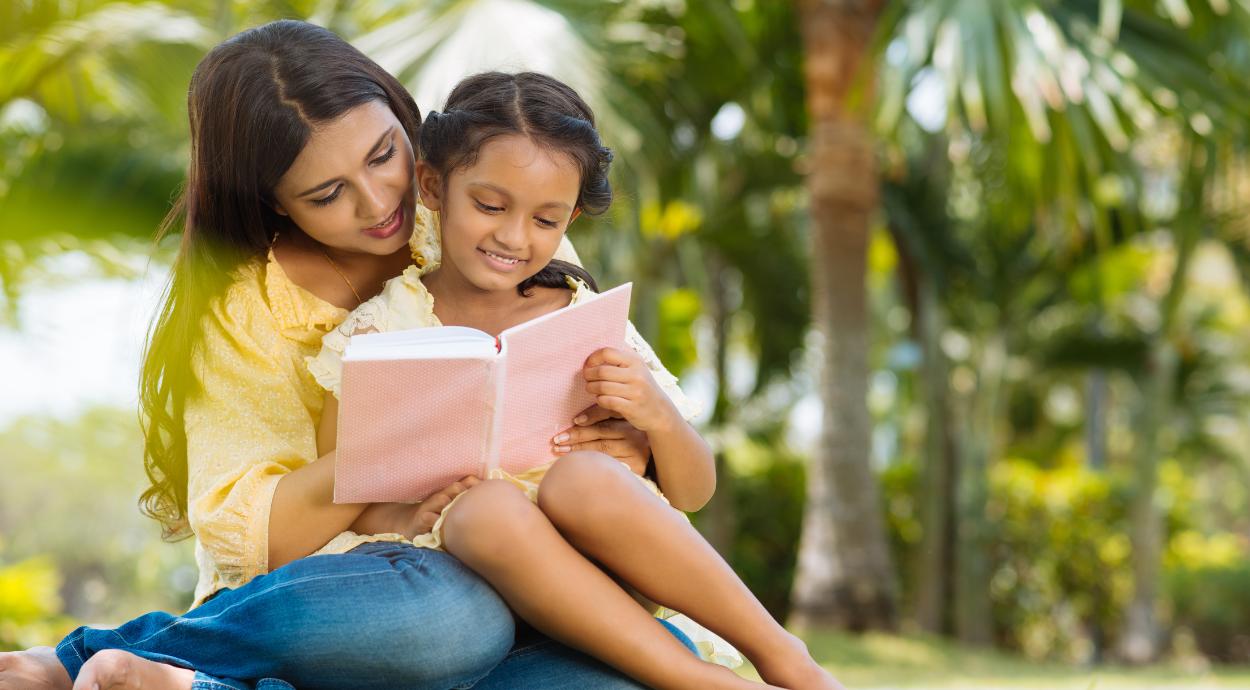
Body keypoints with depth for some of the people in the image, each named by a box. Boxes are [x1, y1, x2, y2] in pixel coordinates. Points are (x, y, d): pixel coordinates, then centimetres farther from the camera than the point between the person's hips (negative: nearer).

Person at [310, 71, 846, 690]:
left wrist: (659, 418, -12)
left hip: (604, 561, 1)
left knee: (579, 477, -32)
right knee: (487, 506, -33)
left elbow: (693, 494, 10)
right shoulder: (375, 334, 4)